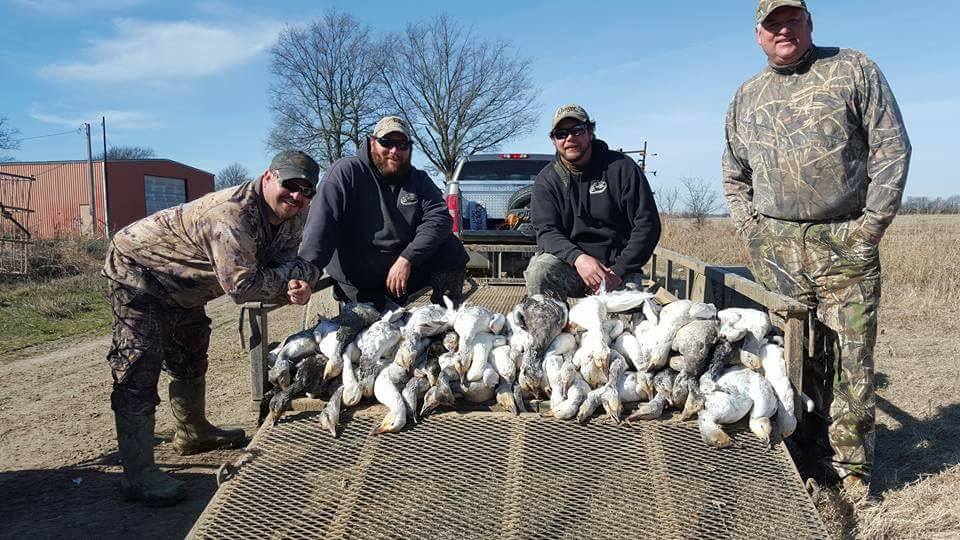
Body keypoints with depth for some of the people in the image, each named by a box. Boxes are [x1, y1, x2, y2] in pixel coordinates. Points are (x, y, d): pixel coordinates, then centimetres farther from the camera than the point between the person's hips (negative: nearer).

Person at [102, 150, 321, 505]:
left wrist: (297, 286, -33)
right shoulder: (232, 214, -36)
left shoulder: (291, 219, -8)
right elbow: (242, 287, -37)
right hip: (136, 269, -10)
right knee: (139, 368, -14)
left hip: (178, 283, 10)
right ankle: (137, 475, -11)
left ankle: (193, 432, 40)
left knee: (190, 356, 20)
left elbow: (288, 263, -9)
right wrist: (299, 271, -25)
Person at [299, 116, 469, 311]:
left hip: (408, 269, 3)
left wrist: (407, 259, -25)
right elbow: (321, 222, -23)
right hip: (358, 284, -3)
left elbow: (439, 217, -10)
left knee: (451, 249, -15)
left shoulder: (419, 180, 4)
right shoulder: (346, 172, -11)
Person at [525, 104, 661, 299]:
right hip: (568, 260, 1)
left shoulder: (621, 167, 0)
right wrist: (577, 258, -28)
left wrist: (619, 270, -13)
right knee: (539, 272, -29)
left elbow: (647, 224, -3)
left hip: (617, 264, -1)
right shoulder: (546, 179, 4)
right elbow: (546, 230, -7)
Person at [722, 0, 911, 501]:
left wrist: (874, 219, -5)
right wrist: (747, 223, 10)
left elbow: (891, 146, 1)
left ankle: (851, 465, 9)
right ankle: (807, 453, 18)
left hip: (845, 243, -2)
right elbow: (733, 172, 23)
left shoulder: (854, 70, 5)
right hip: (775, 246, 3)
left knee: (849, 355, -2)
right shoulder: (746, 97, 15)